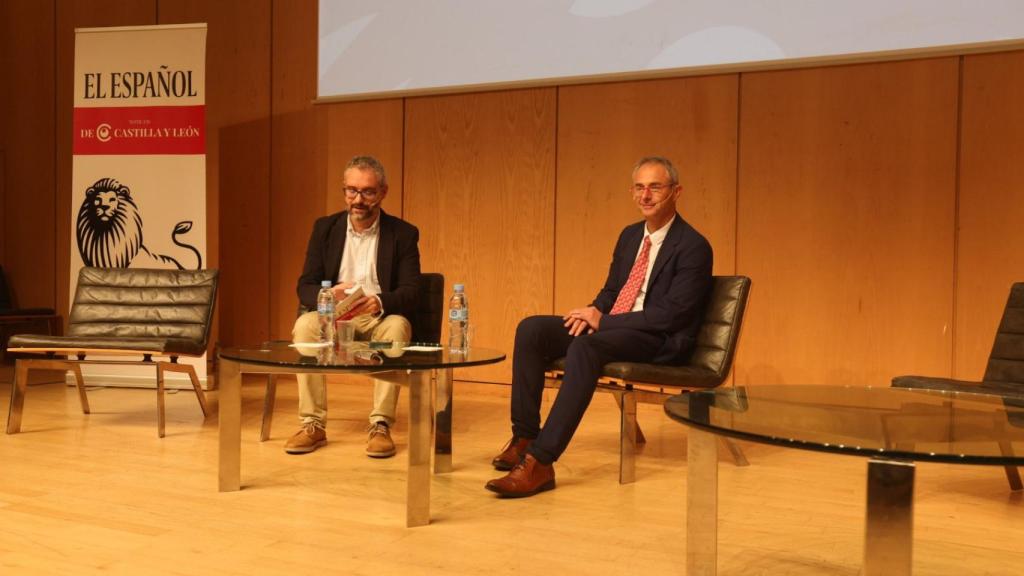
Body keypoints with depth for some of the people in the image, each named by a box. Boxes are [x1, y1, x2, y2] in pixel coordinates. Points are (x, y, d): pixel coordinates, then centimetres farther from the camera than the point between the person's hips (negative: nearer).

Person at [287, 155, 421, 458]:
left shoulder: (404, 234, -1)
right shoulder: (325, 228, 5)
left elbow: (410, 293, -9)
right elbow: (305, 287, 1)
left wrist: (378, 302, -32)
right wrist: (329, 295, -24)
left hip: (379, 318, -1)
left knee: (398, 326, -35)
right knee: (305, 324, -30)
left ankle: (381, 425, -31)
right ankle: (313, 424, -25)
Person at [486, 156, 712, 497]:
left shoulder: (694, 247, -10)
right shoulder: (630, 236, 16)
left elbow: (673, 314, -17)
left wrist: (603, 320, -18)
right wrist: (595, 311, -3)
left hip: (661, 342, -8)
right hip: (611, 328, 8)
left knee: (585, 346, -37)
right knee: (531, 329, -12)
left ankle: (540, 462, -37)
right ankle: (524, 437, -10)